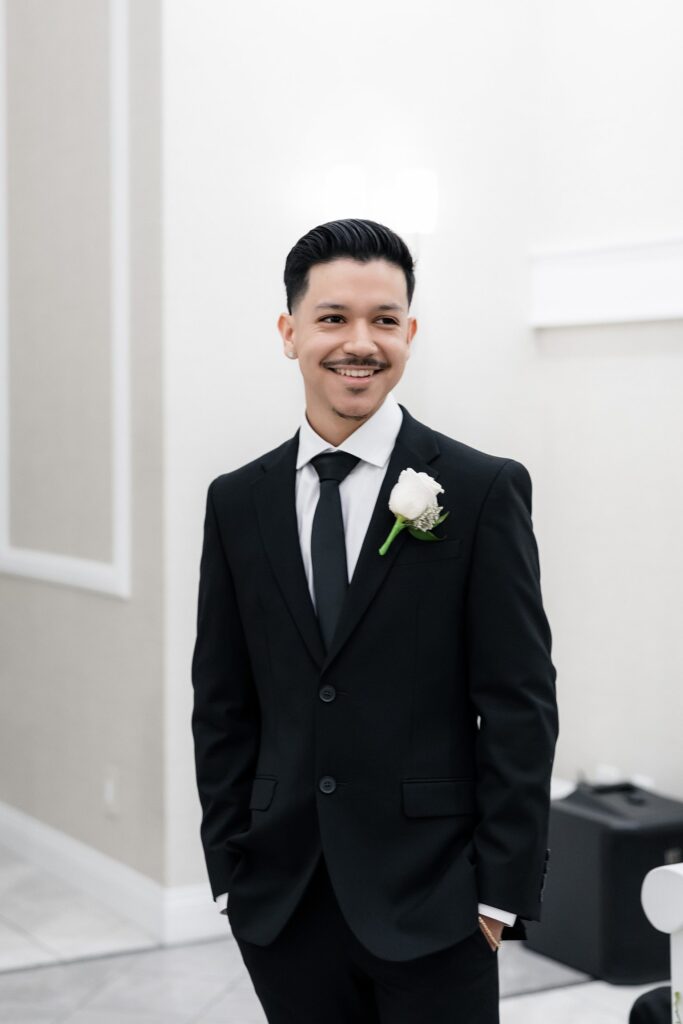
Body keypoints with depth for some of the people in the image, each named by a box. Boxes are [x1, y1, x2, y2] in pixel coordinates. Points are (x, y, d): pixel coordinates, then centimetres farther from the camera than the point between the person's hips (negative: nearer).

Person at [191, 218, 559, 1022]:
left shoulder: (483, 491, -5)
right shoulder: (238, 502, 6)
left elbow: (520, 705, -6)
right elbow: (221, 705, 8)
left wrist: (504, 887, -9)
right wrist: (228, 868, 4)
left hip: (431, 900, -3)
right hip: (282, 903, 3)